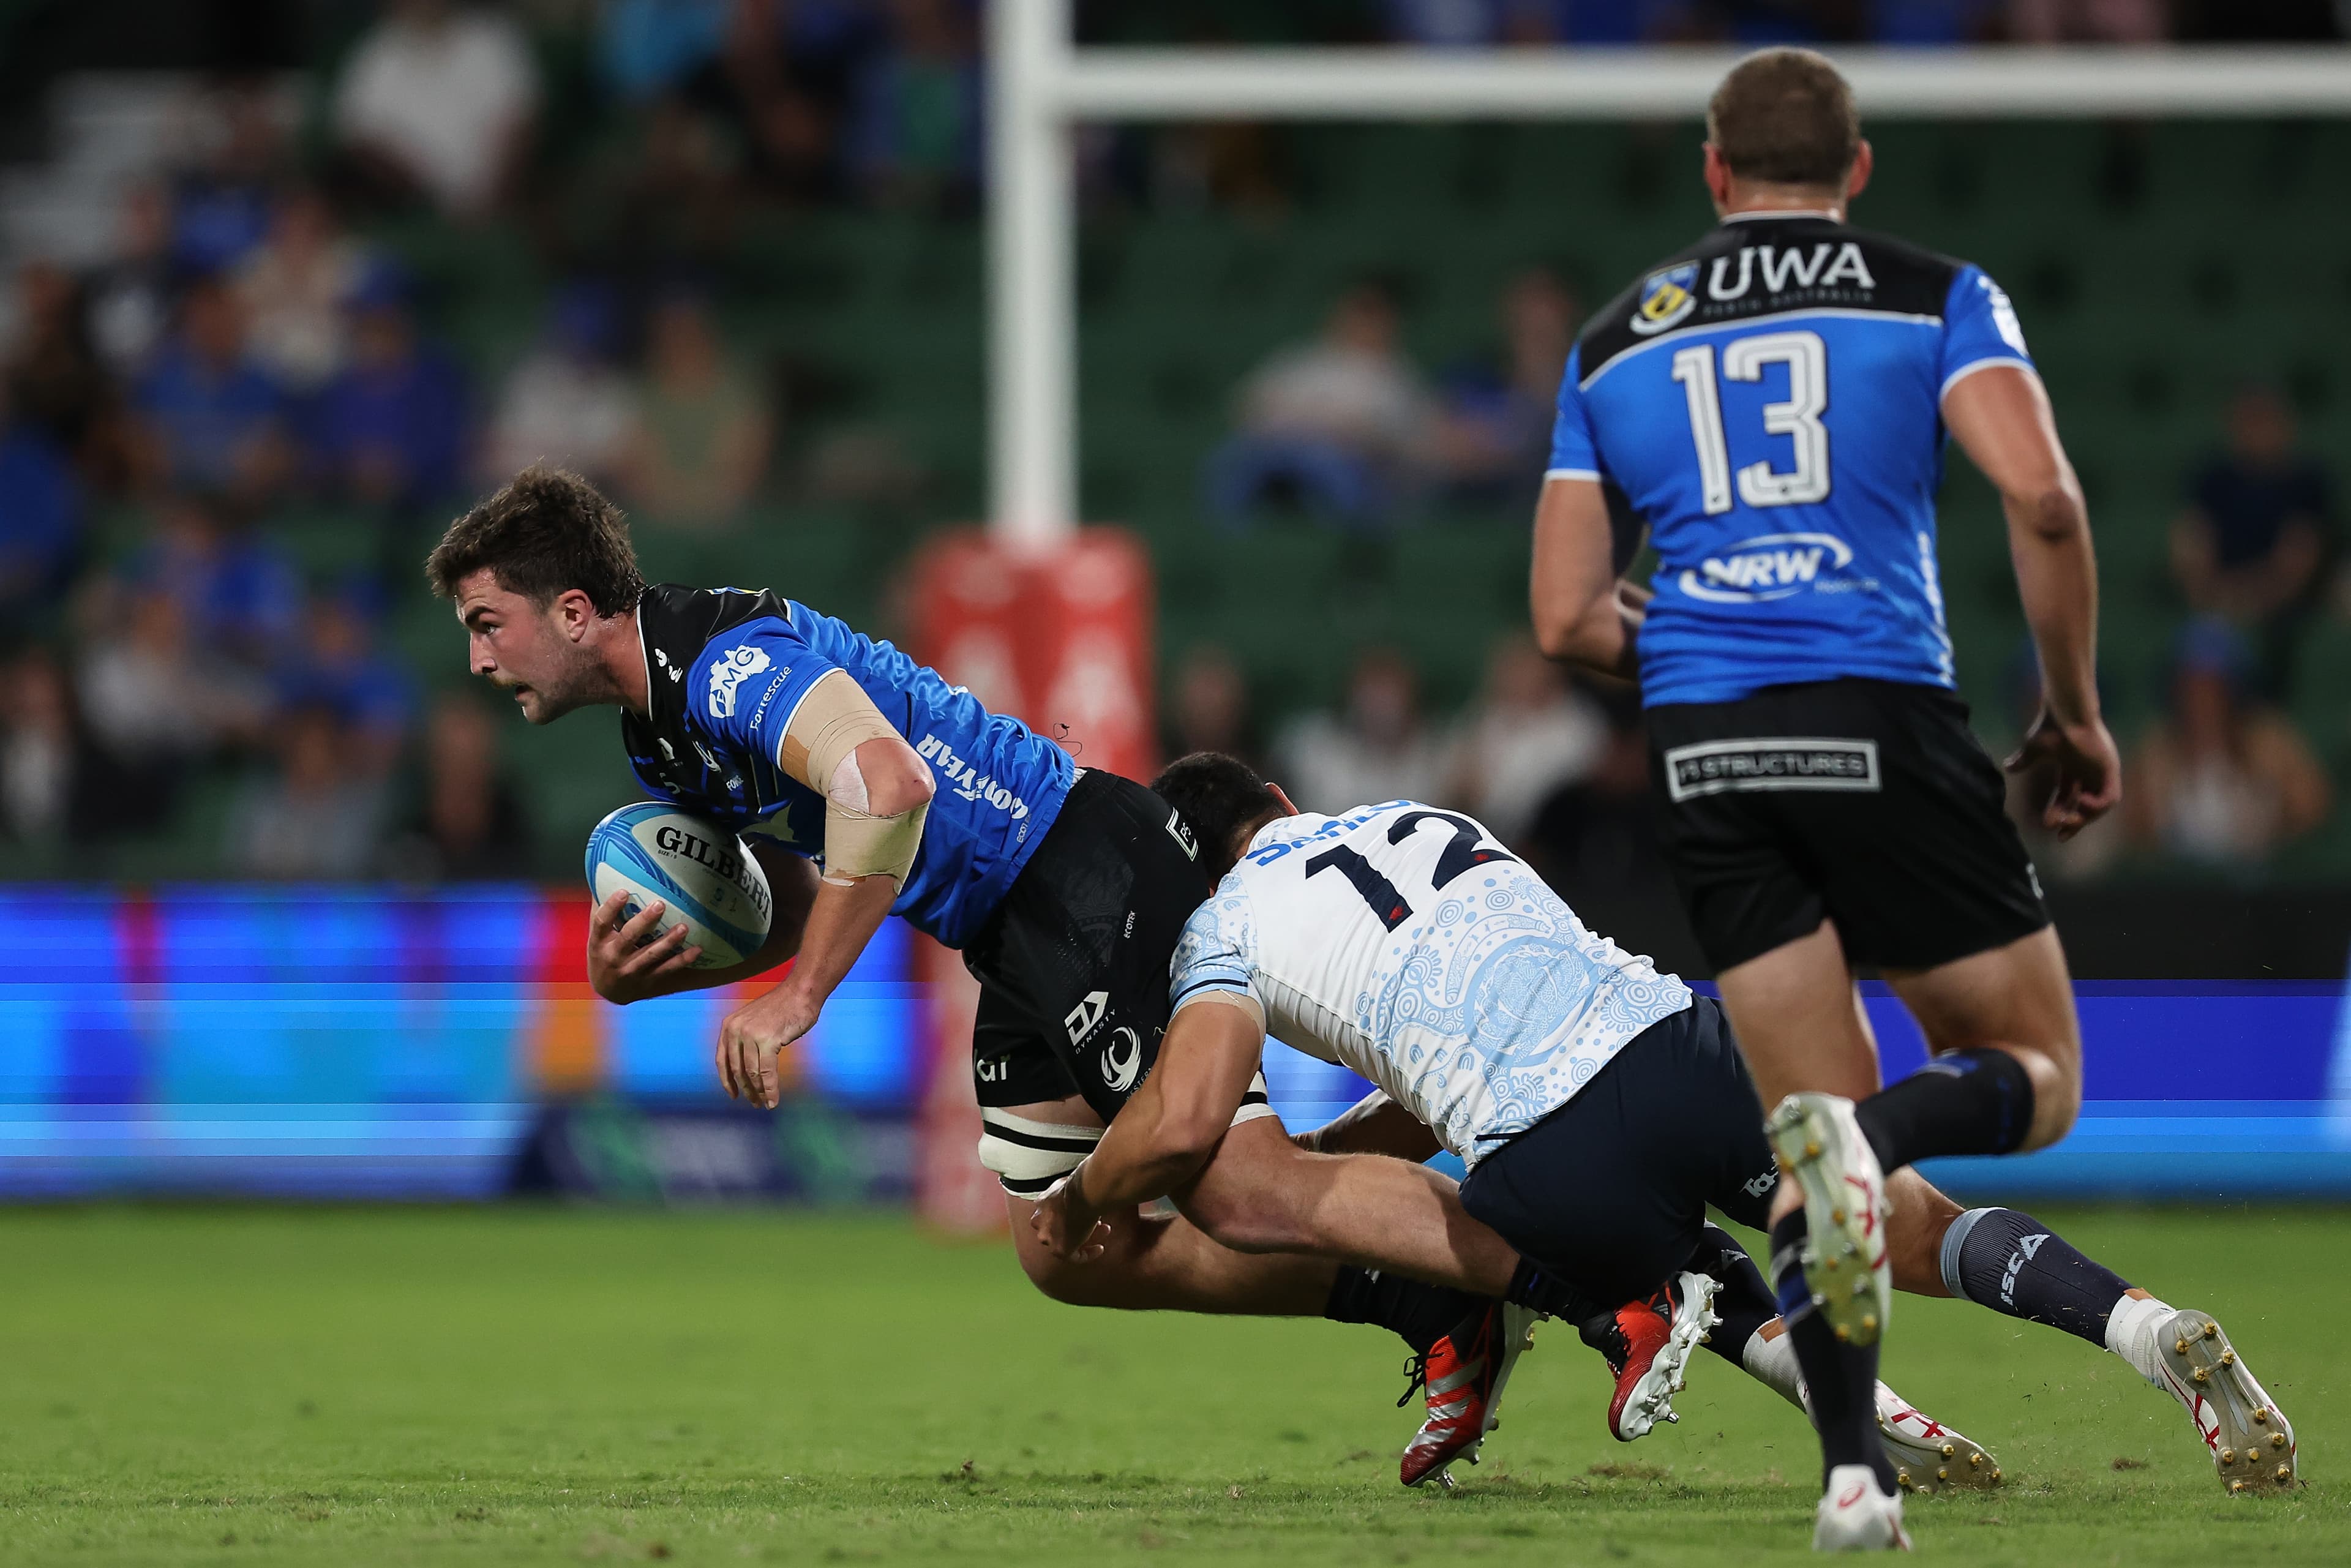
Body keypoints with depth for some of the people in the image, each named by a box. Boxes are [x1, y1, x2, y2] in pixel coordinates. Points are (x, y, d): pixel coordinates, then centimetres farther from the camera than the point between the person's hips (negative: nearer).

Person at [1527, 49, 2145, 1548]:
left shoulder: (1616, 342, 17)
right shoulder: (1934, 299, 8)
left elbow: (1567, 618, 14)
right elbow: (2041, 495, -8)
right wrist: (2074, 710, 4)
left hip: (1703, 748, 3)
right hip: (1883, 721, -3)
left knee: (1816, 1117, 11)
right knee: (2036, 1077, 10)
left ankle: (1854, 1472, -8)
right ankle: (1871, 1141, -26)